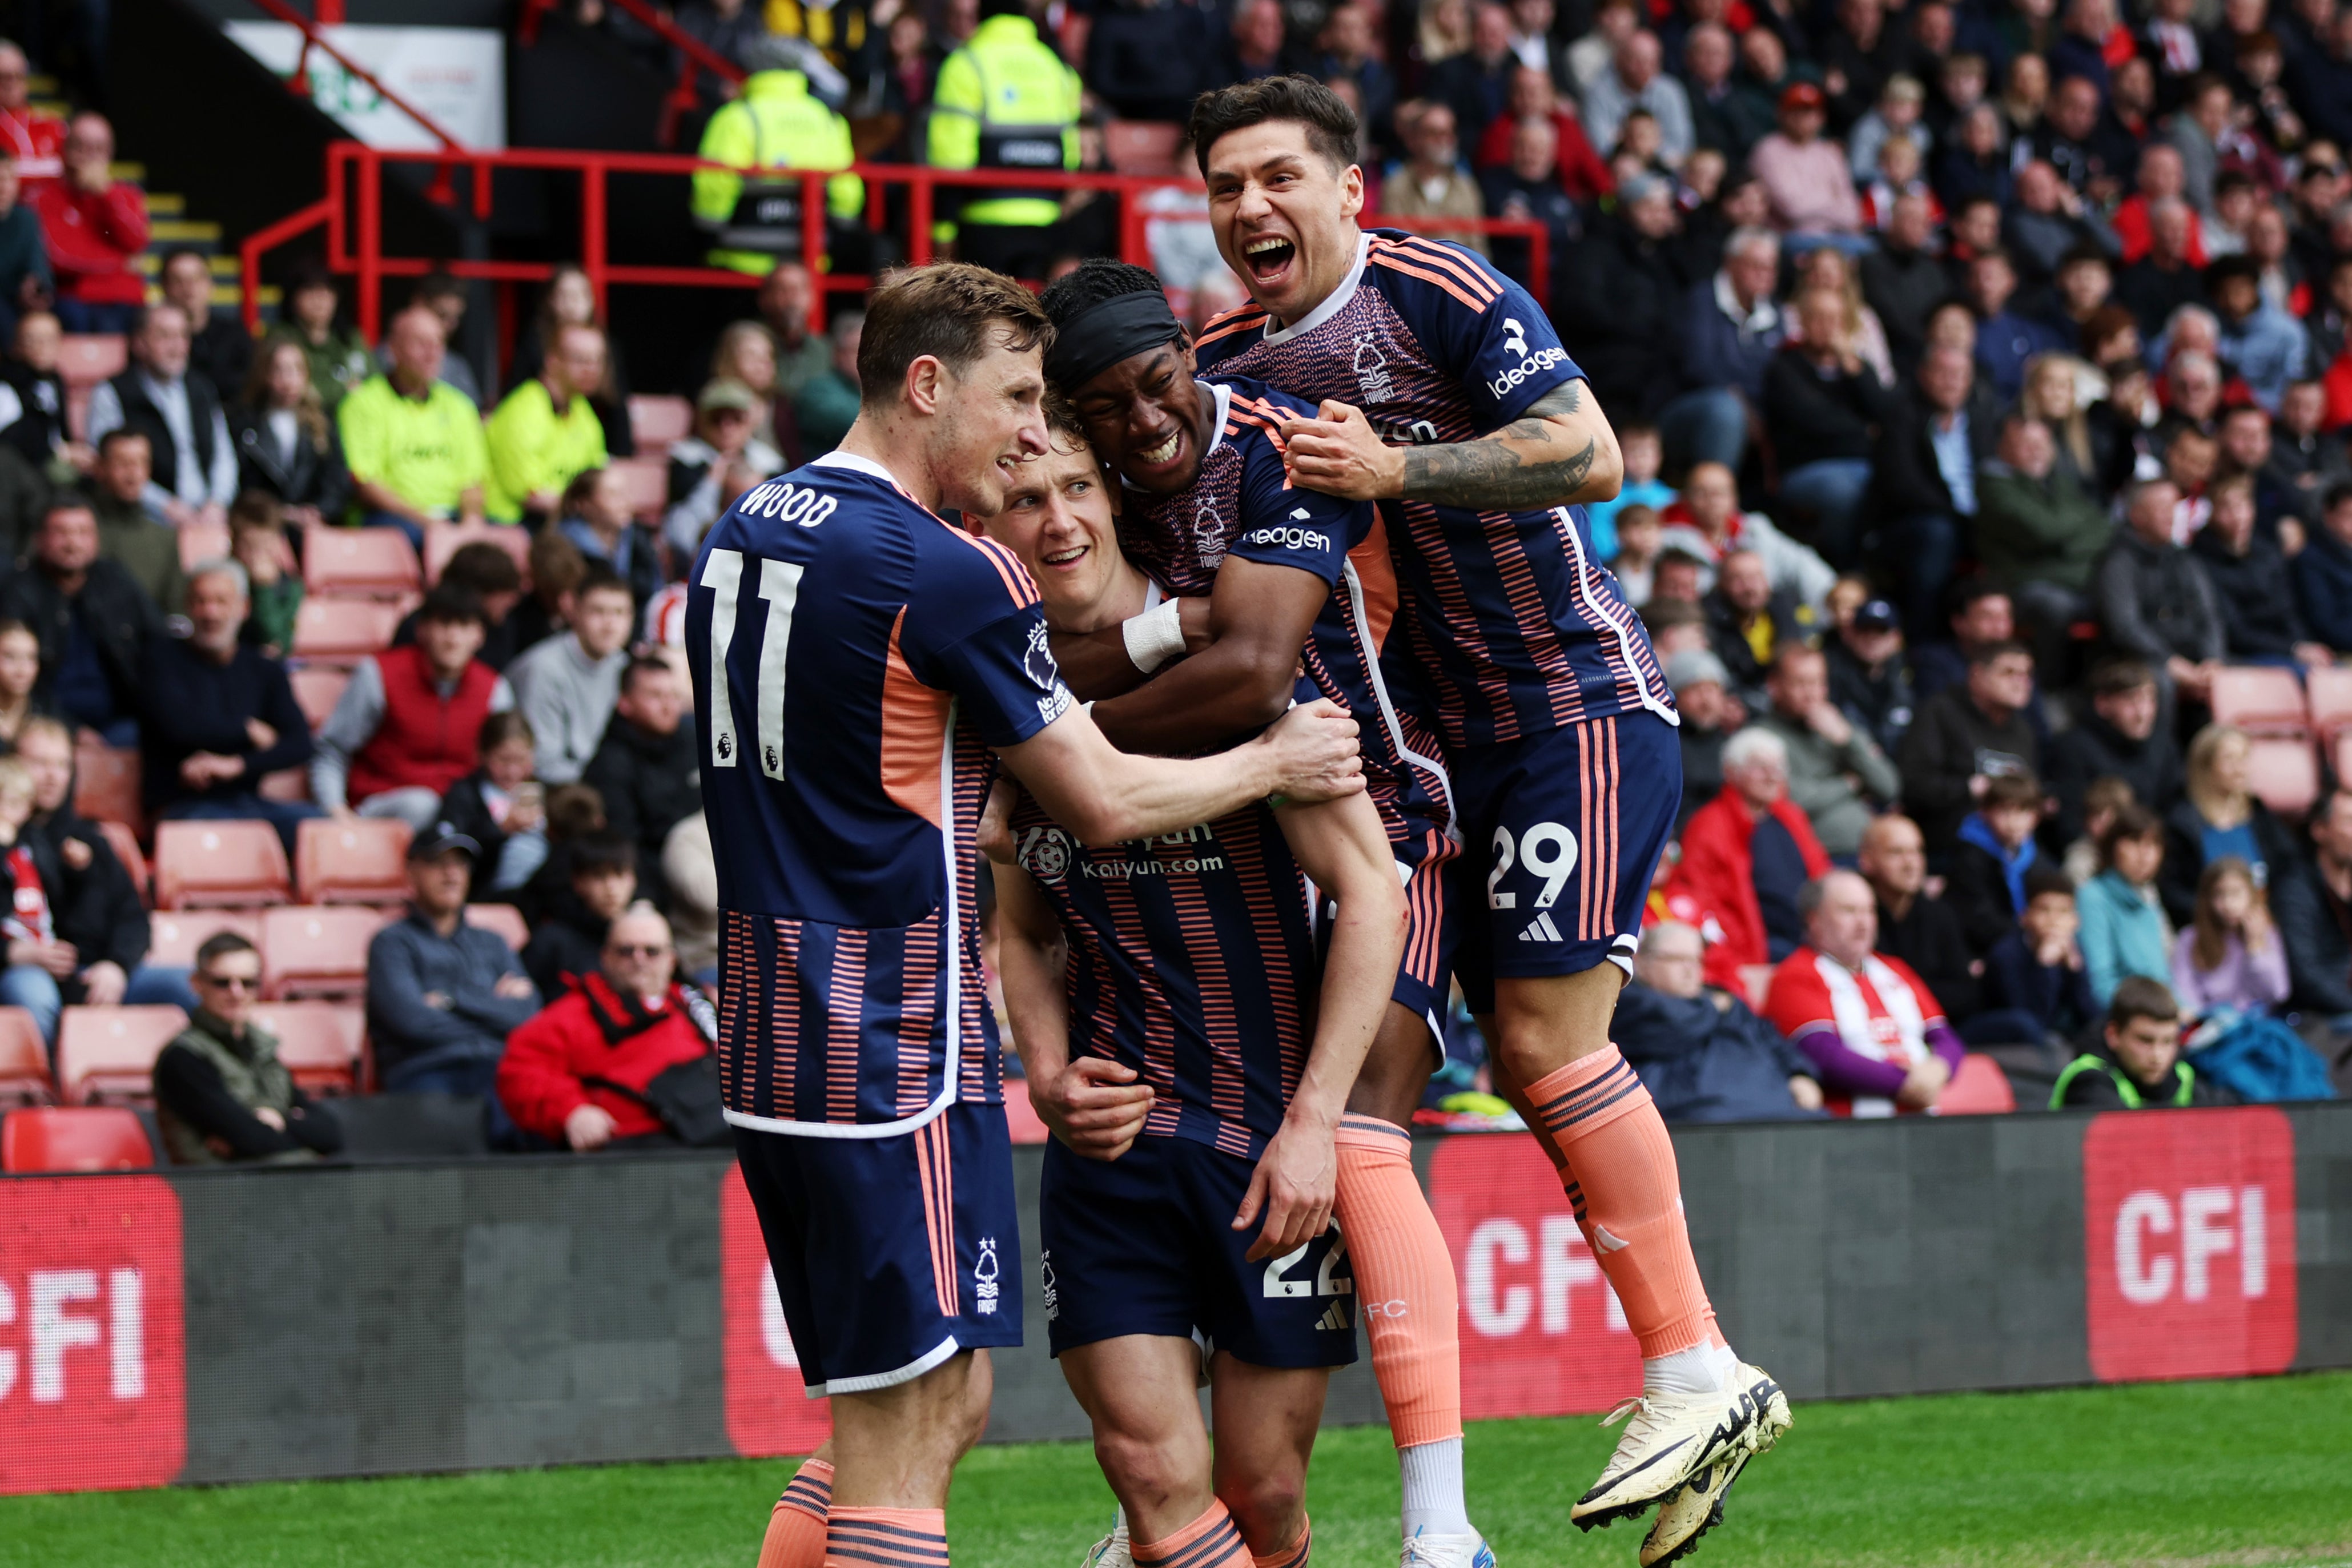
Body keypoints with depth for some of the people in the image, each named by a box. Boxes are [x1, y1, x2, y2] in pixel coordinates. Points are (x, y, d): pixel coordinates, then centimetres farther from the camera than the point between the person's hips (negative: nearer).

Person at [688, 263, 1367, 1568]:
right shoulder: (949, 575, -14)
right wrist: (1272, 763, 9)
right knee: (901, 1445, -6)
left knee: (939, 1407, 16)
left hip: (767, 1038, 9)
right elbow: (1104, 803, -7)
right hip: (898, 1051, -9)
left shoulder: (738, 534, 12)